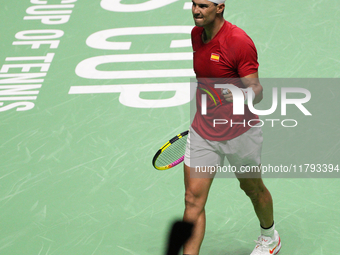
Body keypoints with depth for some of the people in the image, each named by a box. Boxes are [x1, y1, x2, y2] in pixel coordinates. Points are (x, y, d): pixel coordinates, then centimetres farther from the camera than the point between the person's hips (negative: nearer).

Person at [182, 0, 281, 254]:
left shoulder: (240, 42, -22)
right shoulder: (196, 35, 0)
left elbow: (257, 90, -21)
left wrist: (245, 94, -44)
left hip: (240, 132, -4)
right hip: (203, 131, 4)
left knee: (252, 188, 20)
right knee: (193, 198, -6)